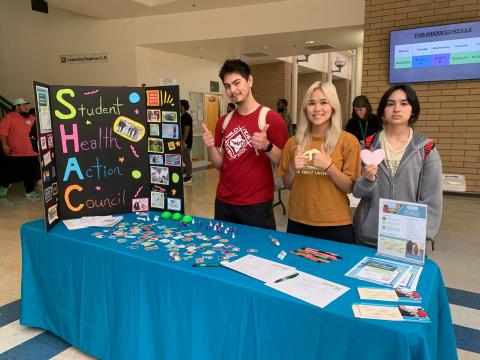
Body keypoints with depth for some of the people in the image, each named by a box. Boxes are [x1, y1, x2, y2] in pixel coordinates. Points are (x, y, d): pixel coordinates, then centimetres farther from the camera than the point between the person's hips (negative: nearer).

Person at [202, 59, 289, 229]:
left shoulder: (271, 118, -10)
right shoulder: (223, 121, 7)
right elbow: (220, 164, 10)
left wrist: (266, 146, -25)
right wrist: (210, 147, -8)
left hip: (257, 205, -5)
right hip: (223, 203, 5)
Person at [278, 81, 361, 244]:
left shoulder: (348, 141, -7)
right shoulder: (294, 142, 2)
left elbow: (351, 187, -6)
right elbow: (287, 184, 9)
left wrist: (328, 166, -20)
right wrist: (292, 168, -10)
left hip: (335, 225, -2)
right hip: (298, 223, 3)